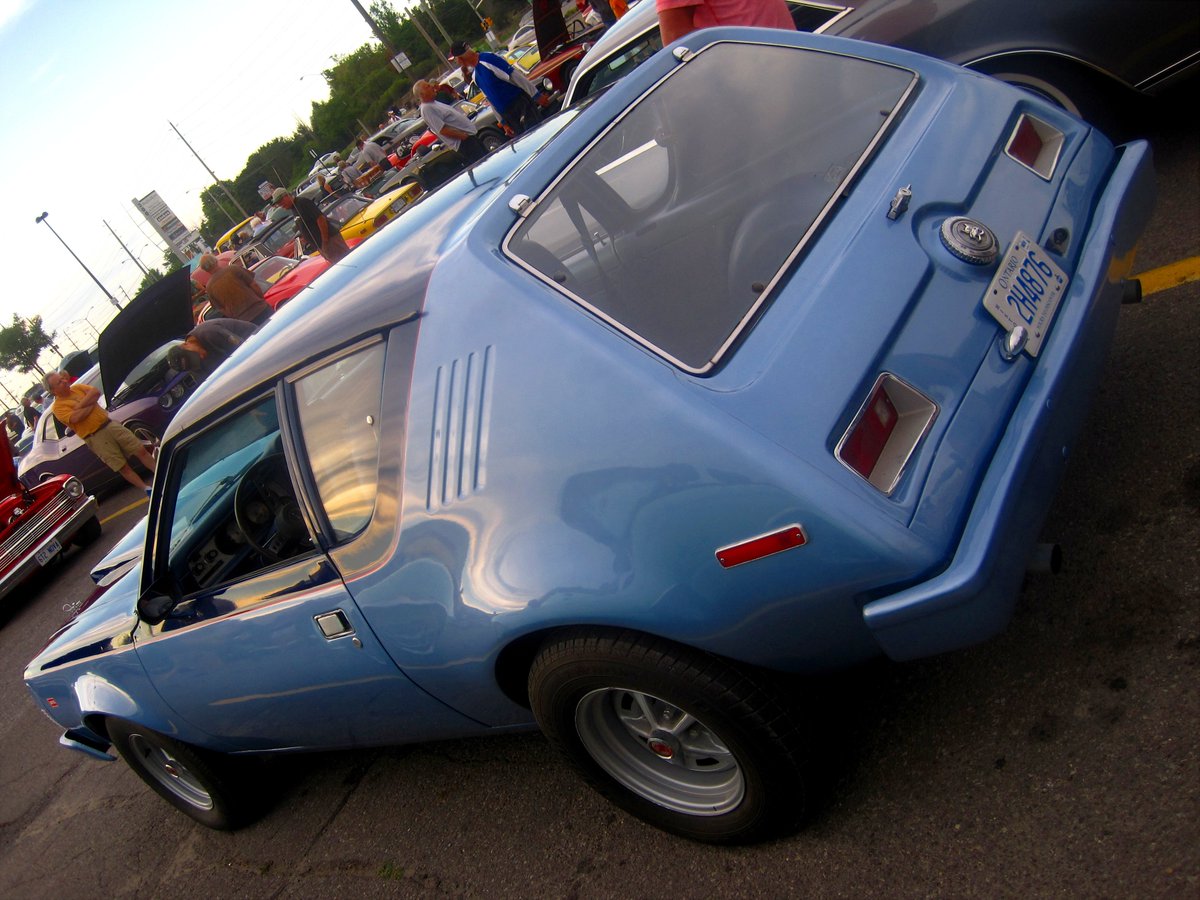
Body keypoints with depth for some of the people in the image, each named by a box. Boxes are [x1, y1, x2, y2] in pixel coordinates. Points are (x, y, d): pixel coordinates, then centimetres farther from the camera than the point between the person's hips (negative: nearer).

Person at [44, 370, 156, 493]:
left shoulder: (77, 387, 12)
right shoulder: (57, 407, -5)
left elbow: (95, 392, -3)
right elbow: (76, 418, -21)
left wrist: (79, 406, -10)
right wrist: (91, 404, -8)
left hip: (110, 425, 5)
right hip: (95, 438, -5)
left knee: (141, 451, 2)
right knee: (123, 468, -3)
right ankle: (148, 490, 4)